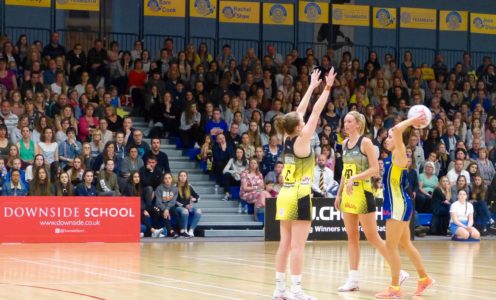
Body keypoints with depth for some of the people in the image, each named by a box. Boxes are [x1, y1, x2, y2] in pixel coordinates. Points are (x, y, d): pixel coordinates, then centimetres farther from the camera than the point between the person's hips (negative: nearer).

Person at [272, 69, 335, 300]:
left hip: (285, 195, 8)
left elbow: (299, 111, 17)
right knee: (297, 246, -8)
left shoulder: (287, 139, 7)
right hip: (299, 196, -8)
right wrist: (327, 88, -2)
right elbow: (316, 112, -8)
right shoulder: (301, 140, -11)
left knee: (285, 244, 8)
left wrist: (312, 87, 24)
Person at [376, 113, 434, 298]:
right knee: (405, 244, 17)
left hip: (399, 205, -10)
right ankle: (424, 279, 29)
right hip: (394, 204, 10)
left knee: (391, 246, -7)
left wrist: (412, 121, -16)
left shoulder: (400, 155, -14)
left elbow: (397, 130, -25)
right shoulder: (393, 156, 11)